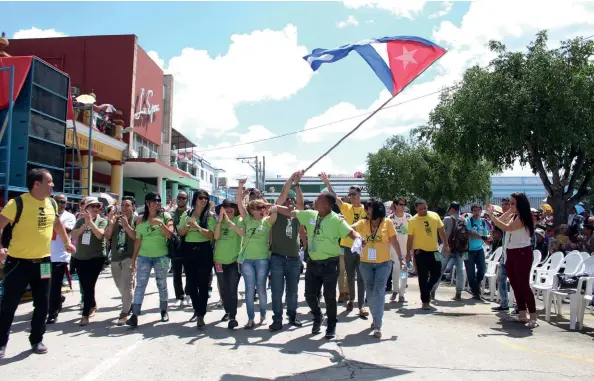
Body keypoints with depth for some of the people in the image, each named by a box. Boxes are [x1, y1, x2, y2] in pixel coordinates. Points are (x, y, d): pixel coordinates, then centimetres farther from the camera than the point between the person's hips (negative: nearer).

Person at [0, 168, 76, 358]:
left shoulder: (52, 204, 3)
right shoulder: (17, 203, -15)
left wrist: (67, 243, 25)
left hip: (43, 262, 5)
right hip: (18, 262, -5)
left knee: (42, 304, 9)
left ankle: (37, 340, 26)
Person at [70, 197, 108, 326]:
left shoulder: (102, 221, -2)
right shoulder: (80, 221, 8)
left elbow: (100, 235, -18)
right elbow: (74, 235, -6)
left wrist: (90, 221, -20)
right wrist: (85, 223, -16)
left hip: (96, 258, -4)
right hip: (79, 257, 4)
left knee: (89, 285, -9)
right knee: (84, 285, 13)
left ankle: (85, 315, -4)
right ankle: (93, 306, 35)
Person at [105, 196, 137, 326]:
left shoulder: (137, 219, -3)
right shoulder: (116, 218, 10)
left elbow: (136, 237, -12)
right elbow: (107, 236, 6)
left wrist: (126, 225, -22)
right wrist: (111, 223, -9)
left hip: (129, 257, -6)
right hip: (115, 257, 6)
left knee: (127, 285, -13)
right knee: (120, 286, 16)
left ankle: (124, 313, -9)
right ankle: (129, 305, 35)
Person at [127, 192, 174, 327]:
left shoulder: (165, 216, 0)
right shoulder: (140, 219, 5)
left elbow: (170, 234, -9)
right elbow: (138, 240, 8)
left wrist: (160, 223, -23)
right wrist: (134, 258, 7)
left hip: (161, 256, -1)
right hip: (144, 257, 1)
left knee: (162, 285, 10)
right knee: (140, 285, -5)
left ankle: (164, 311, 23)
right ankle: (135, 315, -7)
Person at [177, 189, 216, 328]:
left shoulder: (210, 216, -3)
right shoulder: (186, 214, 7)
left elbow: (212, 235, -11)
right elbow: (180, 233, 7)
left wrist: (198, 227, -23)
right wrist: (187, 226, -13)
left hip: (204, 251, -4)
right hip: (188, 250, 4)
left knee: (203, 283, -2)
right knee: (191, 282, 12)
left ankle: (201, 315, 3)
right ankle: (197, 310, 30)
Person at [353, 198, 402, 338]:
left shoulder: (387, 223, -4)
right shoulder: (363, 223, 0)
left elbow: (394, 242, -1)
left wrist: (401, 259, -3)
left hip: (384, 263, -3)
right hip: (366, 263, 3)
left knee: (378, 292, -12)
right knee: (370, 293, 12)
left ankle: (377, 325, -8)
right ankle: (376, 318, 34)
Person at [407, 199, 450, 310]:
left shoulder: (435, 215, 2)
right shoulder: (412, 221, -8)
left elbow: (441, 231, 9)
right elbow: (410, 238, -5)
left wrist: (446, 245, 5)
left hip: (434, 251, 4)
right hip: (420, 252, -4)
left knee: (436, 275, 8)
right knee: (423, 277, 1)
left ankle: (426, 291, 34)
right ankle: (425, 301, 11)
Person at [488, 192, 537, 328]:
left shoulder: (523, 218, -14)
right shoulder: (513, 217, 13)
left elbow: (506, 227, -26)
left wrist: (491, 215, -24)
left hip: (522, 253, -9)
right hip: (511, 253, 9)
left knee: (523, 285, -12)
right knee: (515, 285, 10)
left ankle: (533, 317, -9)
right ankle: (523, 315, 17)